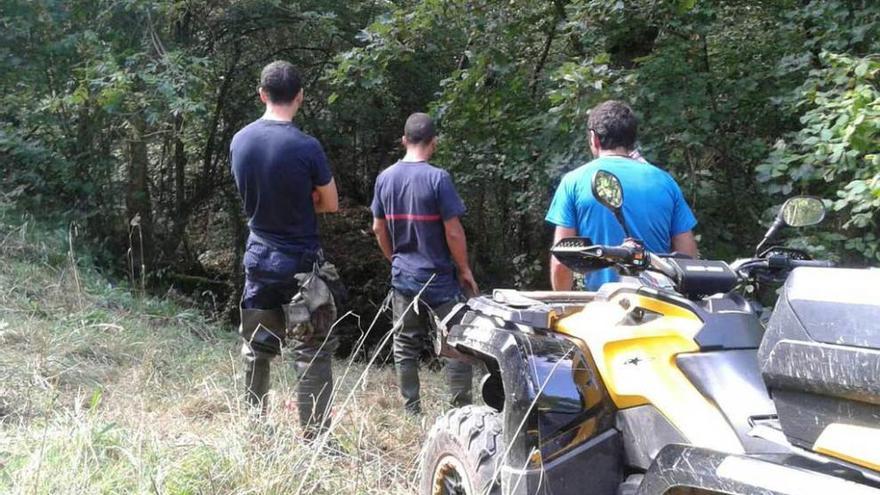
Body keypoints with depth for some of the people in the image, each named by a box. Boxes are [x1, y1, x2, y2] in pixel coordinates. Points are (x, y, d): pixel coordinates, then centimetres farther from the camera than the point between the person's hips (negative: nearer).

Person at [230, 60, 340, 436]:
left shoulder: (239, 141, -1)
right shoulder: (306, 147, -18)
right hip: (300, 264, -5)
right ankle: (315, 439, 0)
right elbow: (331, 204, -6)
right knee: (312, 353, 1)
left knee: (256, 349, 16)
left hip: (258, 260, 6)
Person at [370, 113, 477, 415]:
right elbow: (453, 232, -16)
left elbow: (378, 228, 10)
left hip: (402, 277, 5)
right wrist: (465, 270, -4)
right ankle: (461, 410, 3)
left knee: (405, 346, 11)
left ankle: (411, 411, 16)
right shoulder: (437, 178, -15)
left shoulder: (385, 178, 2)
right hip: (439, 278, -5)